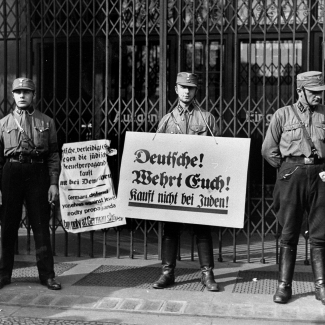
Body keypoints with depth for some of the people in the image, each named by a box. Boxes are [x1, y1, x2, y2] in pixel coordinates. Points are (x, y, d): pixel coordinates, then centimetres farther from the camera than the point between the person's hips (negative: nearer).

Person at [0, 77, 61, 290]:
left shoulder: (46, 122, 7)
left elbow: (54, 155, 4)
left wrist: (54, 183, -4)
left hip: (37, 173, -1)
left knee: (41, 226, 1)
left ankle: (47, 275, 10)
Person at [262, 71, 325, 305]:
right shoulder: (283, 115, 4)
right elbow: (268, 149, 4)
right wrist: (287, 169, 3)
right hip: (291, 175, -2)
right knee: (289, 233, 3)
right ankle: (284, 285, 10)